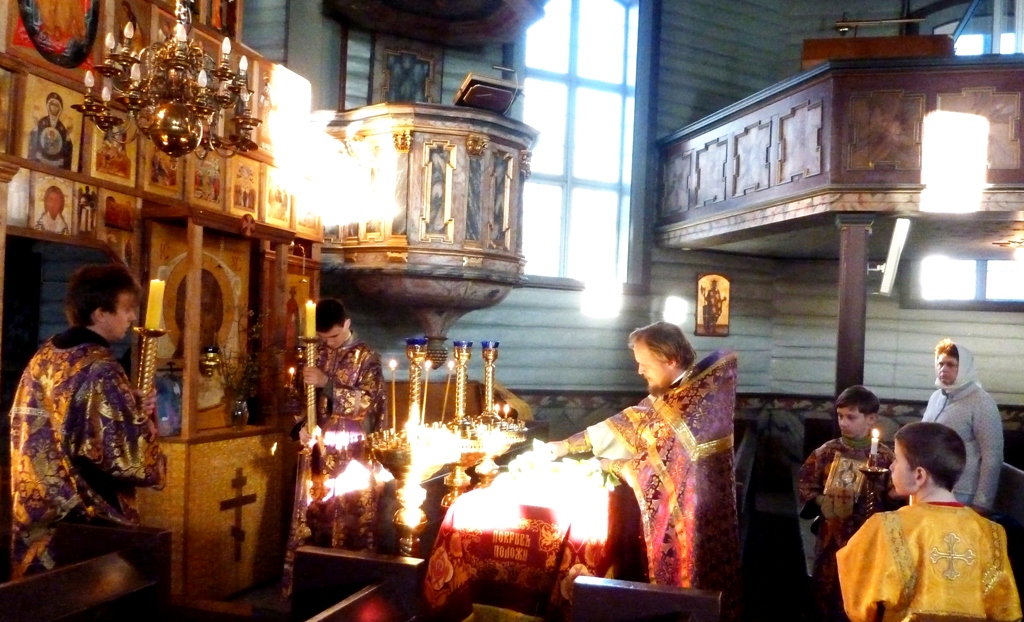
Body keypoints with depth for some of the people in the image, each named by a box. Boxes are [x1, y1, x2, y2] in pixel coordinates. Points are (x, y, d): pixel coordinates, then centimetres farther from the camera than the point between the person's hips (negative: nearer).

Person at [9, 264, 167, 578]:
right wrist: (143, 419, -2)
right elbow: (127, 457, -22)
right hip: (88, 523, -8)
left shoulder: (43, 357, 6)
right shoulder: (101, 370, -20)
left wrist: (131, 410, 10)